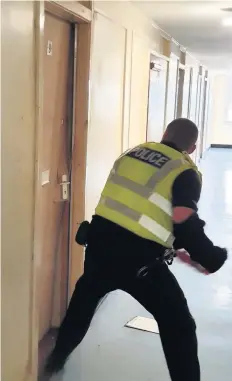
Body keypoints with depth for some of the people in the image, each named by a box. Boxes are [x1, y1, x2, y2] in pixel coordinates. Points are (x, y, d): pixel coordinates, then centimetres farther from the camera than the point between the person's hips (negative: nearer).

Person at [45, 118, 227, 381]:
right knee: (177, 323, 10)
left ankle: (58, 357, 47)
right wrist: (212, 257, -5)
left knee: (84, 298, 31)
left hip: (100, 237, 6)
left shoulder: (132, 153, 13)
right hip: (137, 255, -6)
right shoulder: (186, 171, -4)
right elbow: (185, 224, -18)